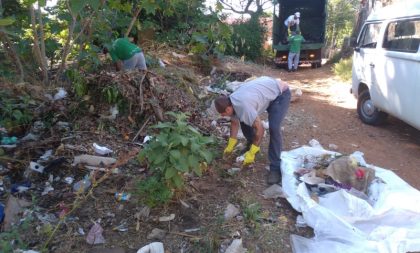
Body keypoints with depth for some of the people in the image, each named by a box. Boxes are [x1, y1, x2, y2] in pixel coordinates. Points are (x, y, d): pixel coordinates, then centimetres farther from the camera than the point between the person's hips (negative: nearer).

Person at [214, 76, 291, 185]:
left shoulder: (243, 106, -37)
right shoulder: (231, 102, -10)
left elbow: (260, 129, -31)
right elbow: (235, 123, 6)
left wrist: (251, 153, -23)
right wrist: (230, 147, 10)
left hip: (280, 93, -9)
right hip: (267, 88, 9)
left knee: (273, 128, -23)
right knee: (244, 120, 5)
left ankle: (276, 168, -14)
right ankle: (251, 145, 28)